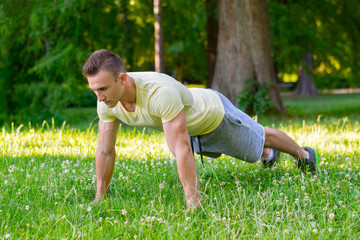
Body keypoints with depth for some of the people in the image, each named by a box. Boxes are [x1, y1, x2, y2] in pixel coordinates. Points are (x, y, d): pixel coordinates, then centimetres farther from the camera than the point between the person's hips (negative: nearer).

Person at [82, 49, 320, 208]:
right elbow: (105, 151, -16)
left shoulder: (160, 93, -51)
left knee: (260, 140, 22)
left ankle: (304, 155, 53)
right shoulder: (107, 102, -29)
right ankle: (269, 154, 68)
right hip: (191, 123, 6)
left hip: (215, 116, -6)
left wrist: (194, 206, -46)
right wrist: (99, 198, -11)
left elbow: (182, 150, -49)